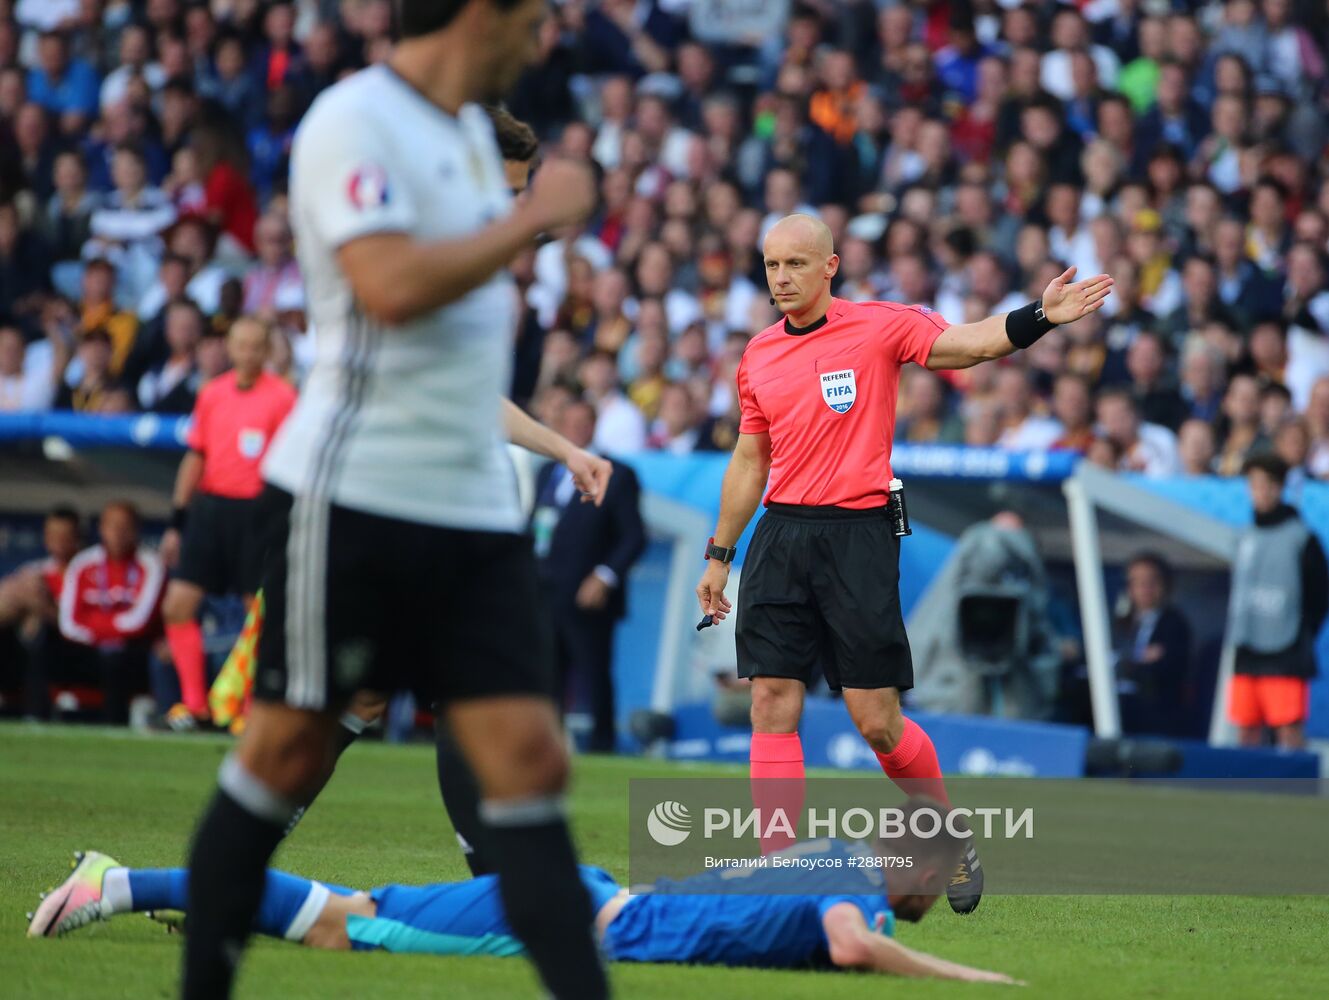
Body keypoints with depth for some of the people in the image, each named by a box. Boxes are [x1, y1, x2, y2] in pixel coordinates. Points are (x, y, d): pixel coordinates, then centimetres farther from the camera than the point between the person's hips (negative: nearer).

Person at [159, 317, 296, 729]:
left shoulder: (282, 396, -4)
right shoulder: (212, 393, 10)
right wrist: (178, 522, 15)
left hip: (256, 512, -5)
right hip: (210, 506, 5)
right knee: (178, 604, -2)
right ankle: (194, 704, 7)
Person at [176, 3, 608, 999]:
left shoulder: (470, 127, 16)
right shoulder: (353, 122, -11)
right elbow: (392, 285, -26)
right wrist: (531, 217, -16)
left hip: (476, 506, 7)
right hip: (350, 496, -7)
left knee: (529, 760, -3)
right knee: (288, 752, 2)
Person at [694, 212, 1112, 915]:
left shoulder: (879, 327, -1)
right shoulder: (759, 355, 13)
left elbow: (965, 342, -14)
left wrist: (1039, 316, -31)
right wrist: (719, 555, 22)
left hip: (857, 534, -4)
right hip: (781, 535, 5)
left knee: (876, 720, -5)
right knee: (772, 705, -3)